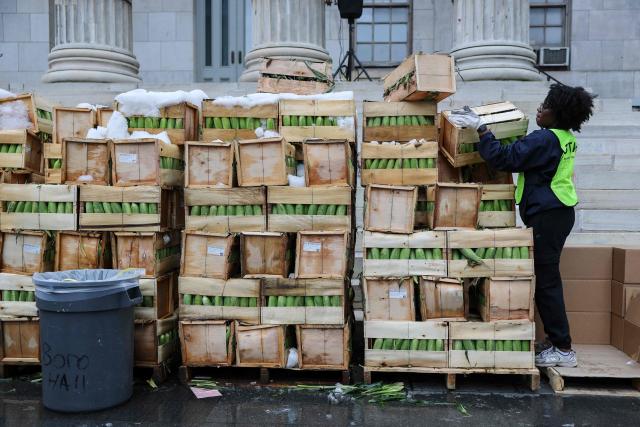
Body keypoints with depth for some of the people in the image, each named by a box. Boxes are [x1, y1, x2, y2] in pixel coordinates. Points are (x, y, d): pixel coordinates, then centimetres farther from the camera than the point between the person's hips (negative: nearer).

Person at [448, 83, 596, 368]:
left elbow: (504, 159, -22)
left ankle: (564, 350, 3)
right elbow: (524, 154, 25)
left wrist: (480, 128, -16)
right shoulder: (566, 138, 13)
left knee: (546, 281, -4)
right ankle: (558, 341, 24)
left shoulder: (545, 139, -18)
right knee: (547, 279, 15)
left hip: (547, 216, -10)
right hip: (558, 212, 10)